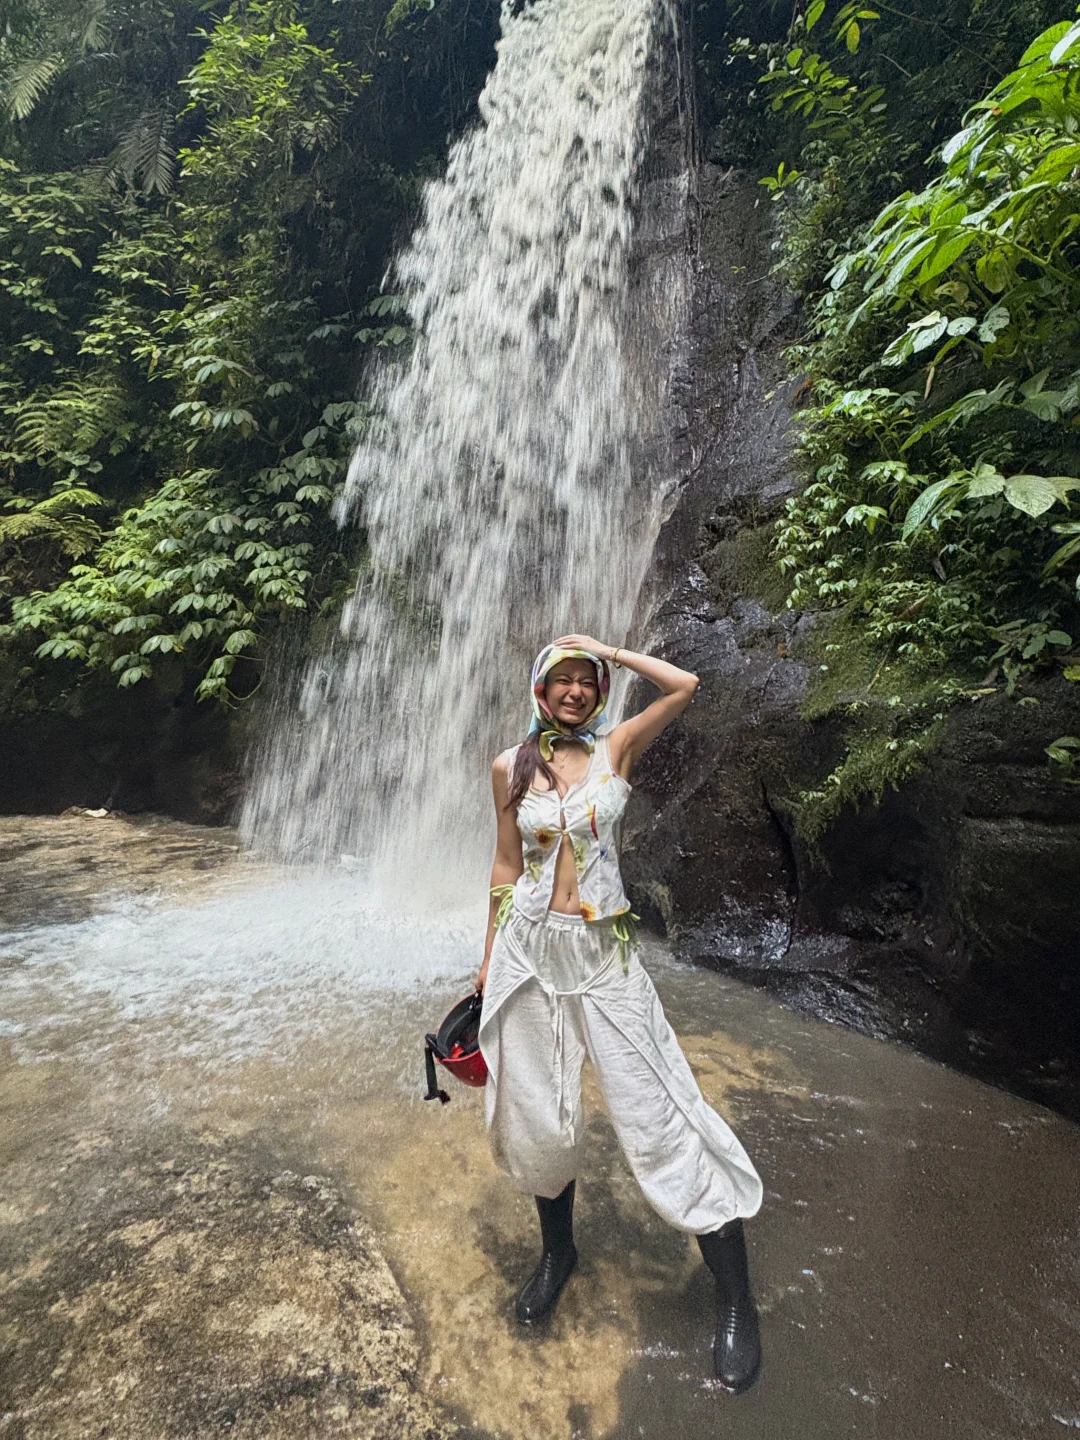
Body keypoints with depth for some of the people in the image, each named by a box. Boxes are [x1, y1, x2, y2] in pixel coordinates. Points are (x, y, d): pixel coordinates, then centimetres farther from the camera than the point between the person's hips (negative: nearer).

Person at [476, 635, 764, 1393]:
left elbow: (685, 686, -13)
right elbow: (507, 866, 8)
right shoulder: (510, 766, 3)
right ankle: (558, 1251, 42)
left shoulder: (616, 749, 0)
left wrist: (609, 650, -3)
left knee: (661, 1118, 1)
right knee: (537, 1118, 13)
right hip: (529, 948, 2)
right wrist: (490, 959, 10)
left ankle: (737, 1302, 21)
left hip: (604, 953, -2)